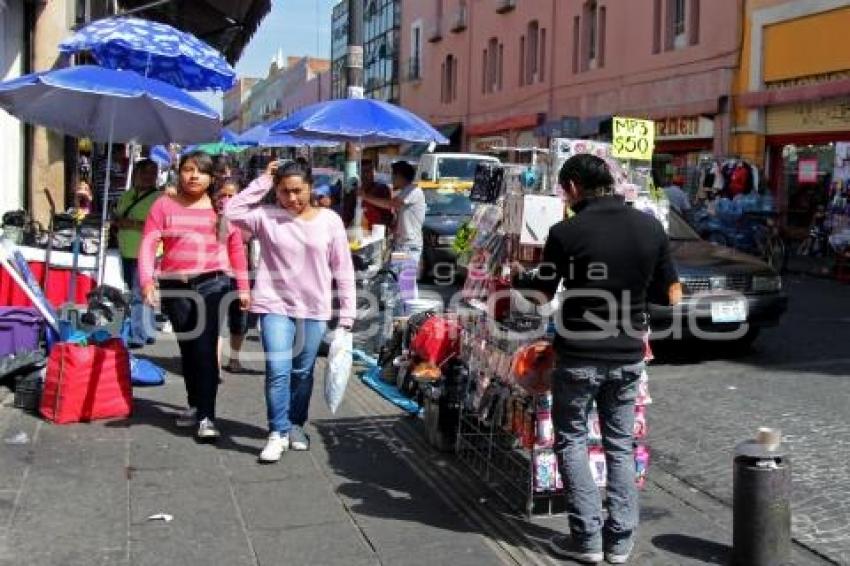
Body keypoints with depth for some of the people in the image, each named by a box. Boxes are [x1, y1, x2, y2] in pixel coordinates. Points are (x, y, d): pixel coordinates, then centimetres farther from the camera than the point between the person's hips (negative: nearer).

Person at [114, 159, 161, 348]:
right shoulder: (126, 196, 14)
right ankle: (148, 333, 25)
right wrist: (119, 222, 1)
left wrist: (133, 224, -21)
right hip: (127, 254, 8)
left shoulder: (159, 199, -9)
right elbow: (116, 218, 24)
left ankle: (138, 336, -6)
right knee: (141, 295, 15)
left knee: (139, 295, -10)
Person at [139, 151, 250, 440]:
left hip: (213, 283, -2)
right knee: (187, 347, 13)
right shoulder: (165, 205, 6)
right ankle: (194, 404, 31)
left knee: (205, 347, -10)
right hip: (175, 285, 2)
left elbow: (236, 248, 11)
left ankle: (207, 416, -7)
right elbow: (148, 244, -2)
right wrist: (147, 280, -17)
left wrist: (243, 287, 9)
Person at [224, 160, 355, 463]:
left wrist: (347, 314, -1)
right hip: (275, 305, -1)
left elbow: (343, 270, 2)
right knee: (277, 371, -9)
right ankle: (277, 433, 2)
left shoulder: (329, 220, -1)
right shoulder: (266, 216, -1)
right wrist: (263, 181, -10)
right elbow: (232, 211, -13)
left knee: (302, 373, 13)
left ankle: (296, 425, 30)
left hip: (314, 310, 1)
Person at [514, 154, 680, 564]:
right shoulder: (650, 227, -2)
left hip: (579, 356, -4)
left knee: (571, 441, 11)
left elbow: (543, 293, -5)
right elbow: (672, 296, 2)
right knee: (621, 445, 15)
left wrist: (517, 279, 14)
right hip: (628, 356, 4)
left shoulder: (566, 232, -14)